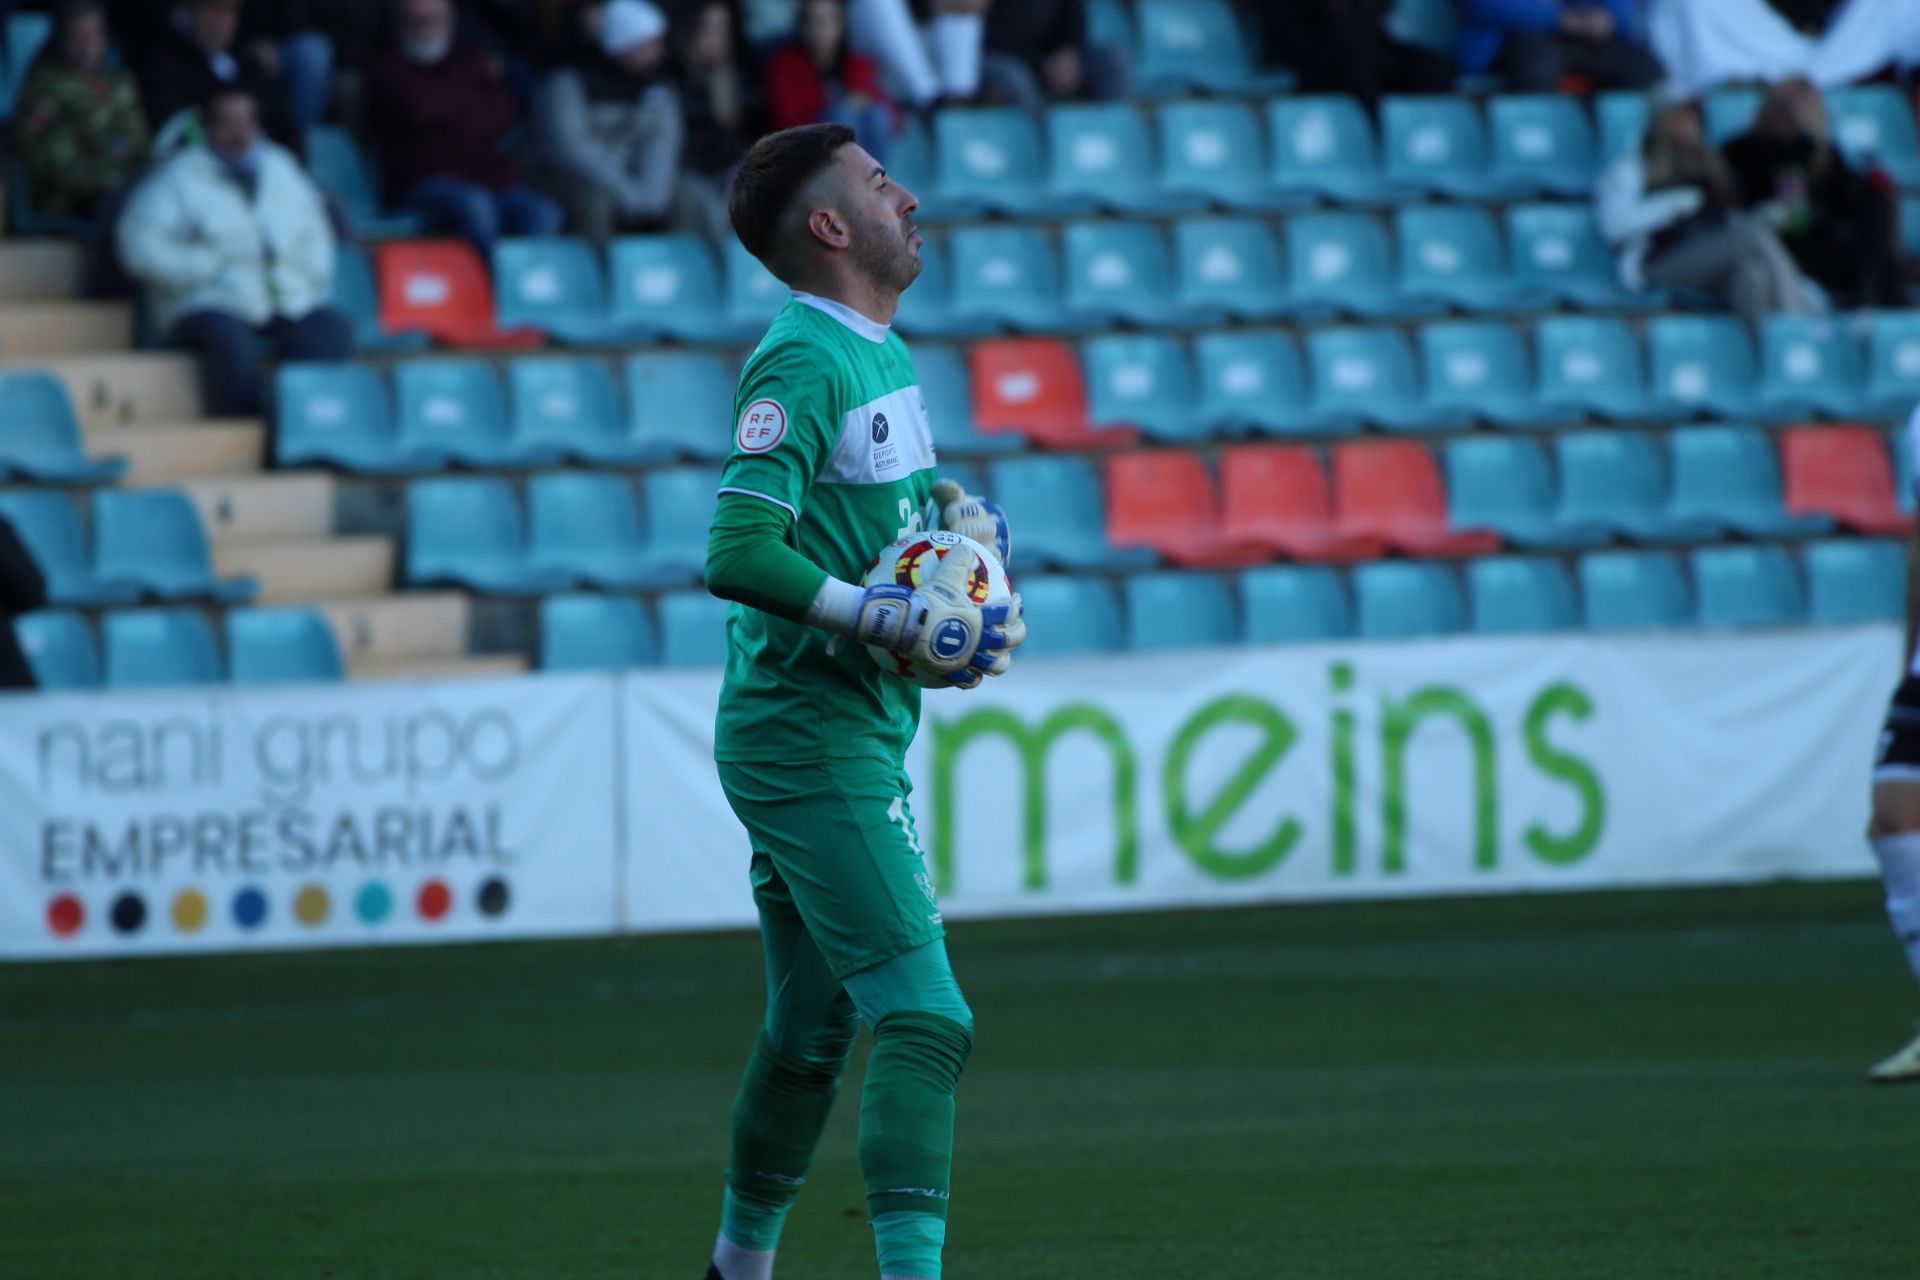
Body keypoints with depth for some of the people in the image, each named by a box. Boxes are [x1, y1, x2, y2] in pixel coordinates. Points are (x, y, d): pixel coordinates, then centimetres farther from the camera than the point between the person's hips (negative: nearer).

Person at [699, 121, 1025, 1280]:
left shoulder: (882, 352, 13)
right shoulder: (803, 364, -16)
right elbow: (739, 555, -25)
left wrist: (958, 511, 9)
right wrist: (899, 621, -24)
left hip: (854, 736, 10)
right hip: (813, 739, -10)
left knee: (814, 1029, 18)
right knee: (925, 1020, -17)